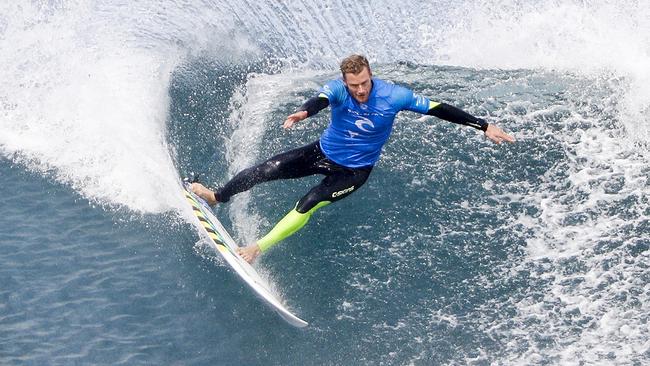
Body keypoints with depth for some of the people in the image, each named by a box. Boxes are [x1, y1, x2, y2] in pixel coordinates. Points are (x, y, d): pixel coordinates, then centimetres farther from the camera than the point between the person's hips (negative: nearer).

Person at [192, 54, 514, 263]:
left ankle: (259, 247, -12)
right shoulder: (337, 89, -22)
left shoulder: (394, 96, -23)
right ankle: (216, 197, 12)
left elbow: (440, 110, -18)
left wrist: (483, 126, -19)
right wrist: (303, 112, -69)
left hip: (354, 170, -2)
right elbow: (321, 100, -45)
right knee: (268, 168, -9)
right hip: (323, 152, 2)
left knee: (308, 204, -21)